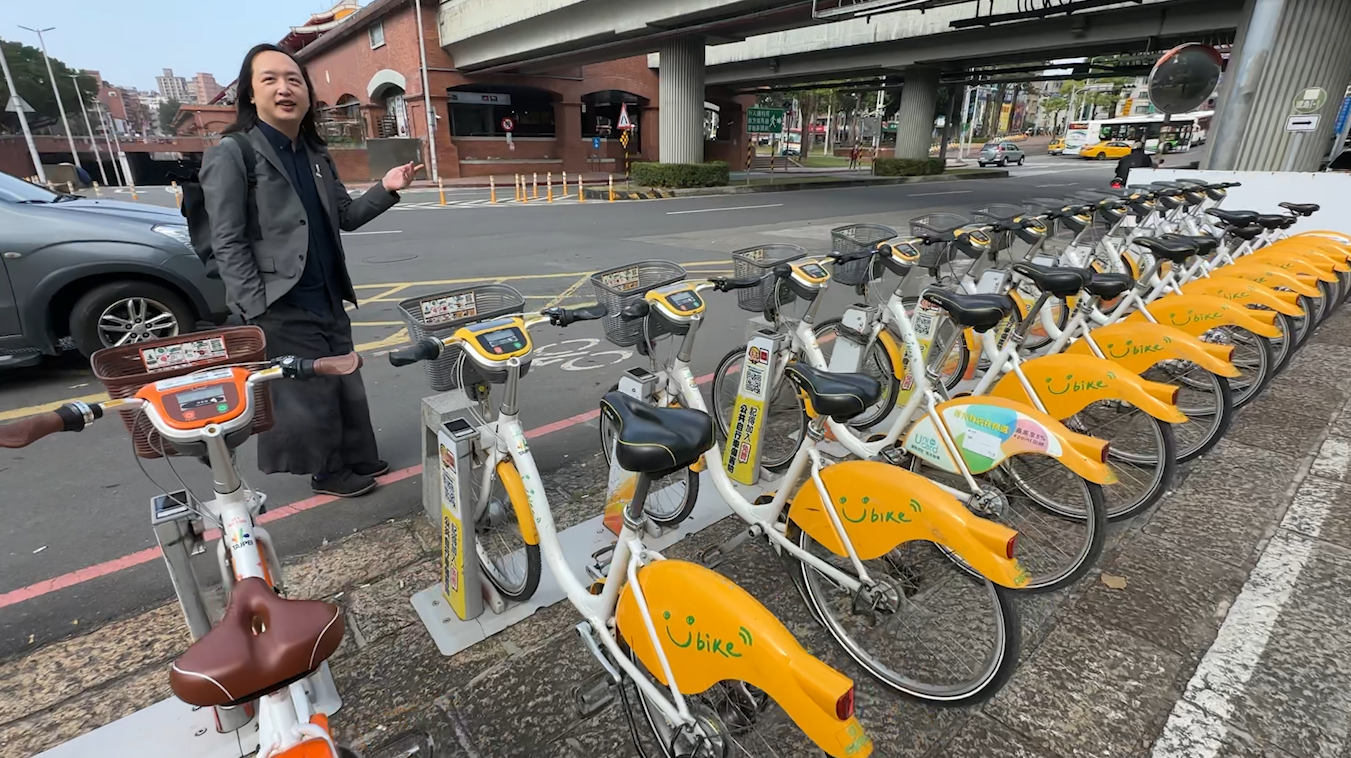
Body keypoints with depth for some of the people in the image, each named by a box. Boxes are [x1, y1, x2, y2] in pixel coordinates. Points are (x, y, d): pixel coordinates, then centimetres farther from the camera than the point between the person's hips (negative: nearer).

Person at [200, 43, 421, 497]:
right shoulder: (231, 155, -9)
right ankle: (329, 472, 20)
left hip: (327, 298, 7)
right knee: (308, 393, 3)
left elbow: (345, 218, 13)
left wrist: (385, 190, -3)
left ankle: (359, 459, 31)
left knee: (346, 384, 15)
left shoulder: (315, 154, 12)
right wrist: (257, 310, -17)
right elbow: (227, 244, -12)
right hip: (281, 306, -7)